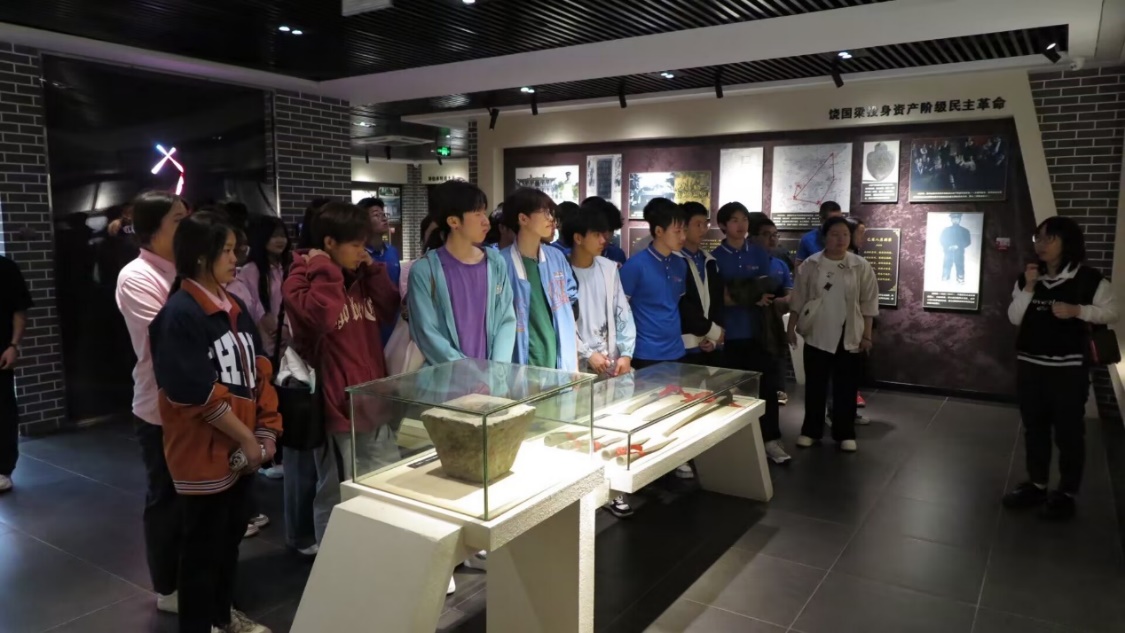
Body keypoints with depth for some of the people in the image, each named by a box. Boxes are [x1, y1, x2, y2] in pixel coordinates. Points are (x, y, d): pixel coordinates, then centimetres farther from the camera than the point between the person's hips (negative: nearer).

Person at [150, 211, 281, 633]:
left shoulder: (234, 307, 7)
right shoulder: (179, 314, -16)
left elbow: (259, 370, 10)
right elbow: (196, 393, -20)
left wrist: (266, 431, 1)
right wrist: (246, 438, -14)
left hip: (243, 449, 7)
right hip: (204, 452, -7)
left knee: (232, 534, 20)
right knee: (203, 545, 7)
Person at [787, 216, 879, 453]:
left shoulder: (860, 266, -3)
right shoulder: (811, 264, -2)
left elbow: (868, 303, 0)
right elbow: (798, 299, 3)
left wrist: (867, 335, -2)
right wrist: (791, 327, 2)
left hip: (848, 337, 0)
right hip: (817, 334, 0)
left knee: (846, 386, 7)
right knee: (815, 385, 9)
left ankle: (845, 433, 20)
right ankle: (811, 430, 21)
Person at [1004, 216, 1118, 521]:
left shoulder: (1089, 279, -7)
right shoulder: (1027, 278, 5)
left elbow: (1112, 312, -1)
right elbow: (1014, 319, 1)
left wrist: (1077, 310, -17)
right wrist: (1028, 288, -11)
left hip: (1068, 368, -4)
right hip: (1029, 365, 5)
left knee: (1069, 431, 3)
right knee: (1033, 429, 14)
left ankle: (1067, 493, 16)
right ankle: (1036, 485, 27)